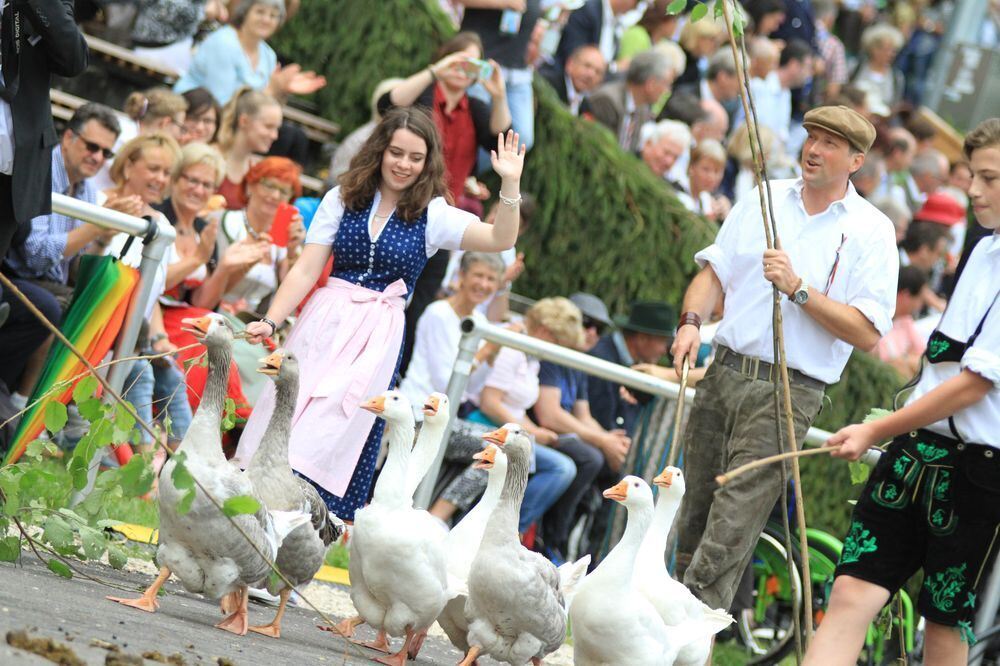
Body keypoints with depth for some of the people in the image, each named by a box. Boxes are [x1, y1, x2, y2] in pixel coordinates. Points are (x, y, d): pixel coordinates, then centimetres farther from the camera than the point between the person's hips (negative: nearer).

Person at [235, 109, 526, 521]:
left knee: (339, 434, -4)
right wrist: (271, 322, -6)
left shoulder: (433, 215, 2)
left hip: (379, 336, -1)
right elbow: (306, 270, 3)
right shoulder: (342, 199, 6)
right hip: (324, 323, 1)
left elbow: (500, 240, -11)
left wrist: (510, 184, -24)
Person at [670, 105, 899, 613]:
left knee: (730, 531, -10)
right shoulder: (764, 198, 12)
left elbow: (867, 333, -9)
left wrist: (799, 289, -17)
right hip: (724, 374, 5)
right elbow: (715, 270, 14)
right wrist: (692, 321, -5)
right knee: (692, 516, 8)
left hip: (788, 391, -5)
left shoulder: (871, 232, -2)